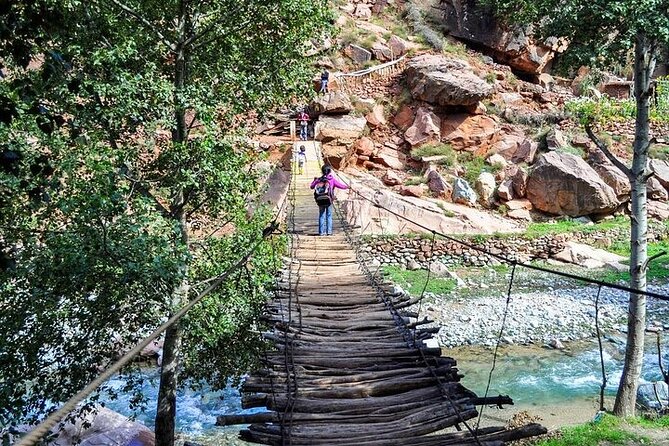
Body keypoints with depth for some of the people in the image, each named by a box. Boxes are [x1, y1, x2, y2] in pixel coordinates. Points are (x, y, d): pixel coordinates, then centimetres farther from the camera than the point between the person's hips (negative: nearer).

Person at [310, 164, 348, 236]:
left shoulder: (319, 180, 4)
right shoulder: (332, 179, -3)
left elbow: (312, 186, 14)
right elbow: (340, 185, -3)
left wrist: (315, 180, 32)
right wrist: (346, 187, 17)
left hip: (320, 201, 2)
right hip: (328, 200, -2)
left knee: (321, 216, 9)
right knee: (329, 216, 9)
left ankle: (321, 232, 8)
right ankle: (329, 231, 6)